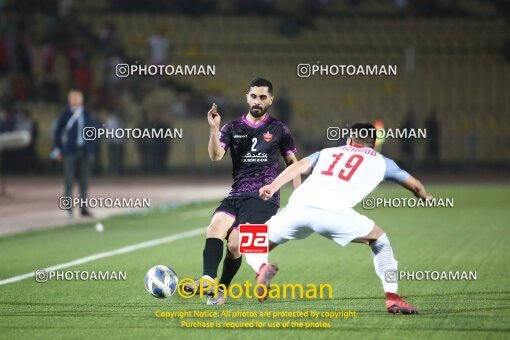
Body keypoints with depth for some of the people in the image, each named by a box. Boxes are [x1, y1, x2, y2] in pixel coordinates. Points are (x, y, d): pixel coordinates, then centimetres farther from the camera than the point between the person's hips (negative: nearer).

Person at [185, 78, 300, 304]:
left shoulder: (278, 129, 7)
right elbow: (215, 156, -4)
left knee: (235, 244, -19)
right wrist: (214, 128, -19)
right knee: (214, 228, -25)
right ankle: (208, 280, -39)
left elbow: (292, 162, 15)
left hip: (265, 197, -3)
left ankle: (221, 290, -4)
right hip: (237, 195, 3)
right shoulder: (233, 128, 10)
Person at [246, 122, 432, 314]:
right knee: (379, 240, 26)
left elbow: (301, 166, 13)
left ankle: (262, 268, -14)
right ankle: (392, 298, 16)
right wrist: (425, 197, 63)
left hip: (298, 207, 2)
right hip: (333, 213, -2)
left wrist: (273, 186, 2)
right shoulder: (380, 161, 29)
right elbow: (414, 185, 41)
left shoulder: (328, 152, 32)